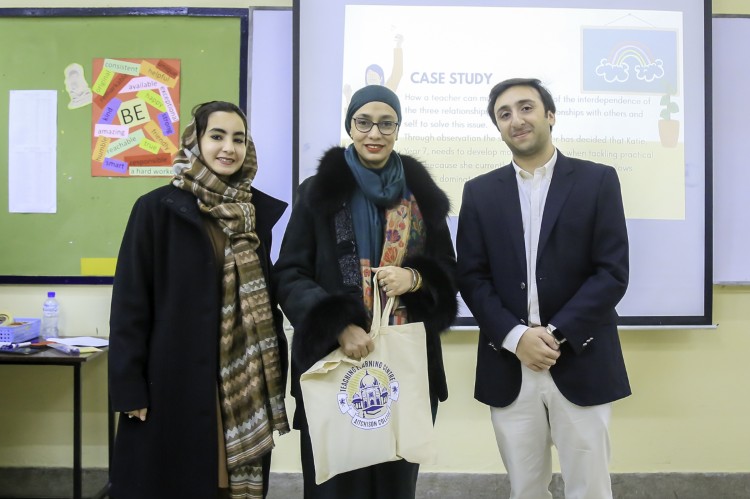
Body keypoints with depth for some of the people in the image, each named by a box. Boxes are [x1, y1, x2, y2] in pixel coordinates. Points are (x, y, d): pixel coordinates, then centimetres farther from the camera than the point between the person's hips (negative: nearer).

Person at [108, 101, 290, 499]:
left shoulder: (258, 211, 7)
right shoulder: (157, 208, -6)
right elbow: (131, 301, -6)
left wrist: (276, 369, 9)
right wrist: (129, 386, -10)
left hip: (245, 379, 4)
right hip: (176, 377, -3)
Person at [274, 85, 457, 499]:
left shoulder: (423, 194, 8)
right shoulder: (319, 190, 1)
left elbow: (447, 272, 11)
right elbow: (289, 275, -3)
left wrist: (414, 278, -13)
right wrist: (338, 325, -18)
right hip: (334, 361, -1)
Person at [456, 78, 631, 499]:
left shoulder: (598, 181, 1)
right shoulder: (480, 192, 7)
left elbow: (613, 272, -6)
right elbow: (471, 277, 1)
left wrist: (556, 335, -14)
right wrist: (516, 337, -12)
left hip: (581, 364, -1)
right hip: (509, 367, 2)